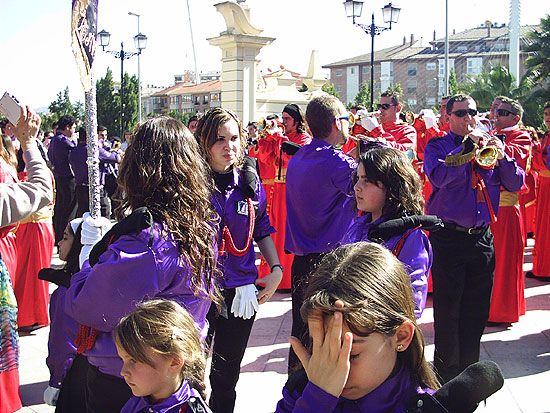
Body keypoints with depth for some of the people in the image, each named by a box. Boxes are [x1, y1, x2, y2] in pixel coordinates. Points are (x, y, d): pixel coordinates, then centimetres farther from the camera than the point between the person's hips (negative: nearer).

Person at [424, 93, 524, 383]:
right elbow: (438, 177, -19)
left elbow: (516, 184, 6)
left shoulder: (488, 144, 12)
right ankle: (446, 371, 16)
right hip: (449, 237, -4)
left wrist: (502, 157, -10)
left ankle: (469, 368, 26)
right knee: (448, 308, 2)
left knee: (477, 310, 11)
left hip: (482, 237, 4)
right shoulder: (437, 146, 2)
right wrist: (467, 150, -22)